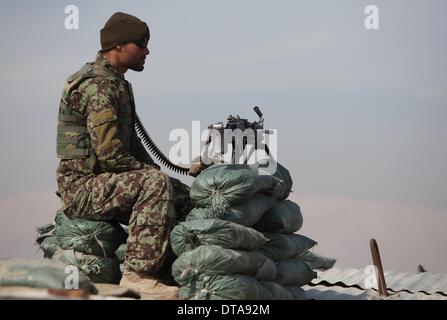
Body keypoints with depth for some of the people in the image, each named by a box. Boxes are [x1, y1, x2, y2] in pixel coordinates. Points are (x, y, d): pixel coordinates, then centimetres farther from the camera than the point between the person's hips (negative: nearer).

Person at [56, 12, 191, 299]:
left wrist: (159, 175, 9)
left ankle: (168, 273, 7)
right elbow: (111, 153, -25)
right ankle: (139, 274, -30)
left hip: (104, 183, 10)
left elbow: (131, 144, 23)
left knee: (183, 197, 6)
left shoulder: (117, 83, 16)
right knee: (155, 185, -31)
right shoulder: (98, 85, -18)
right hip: (82, 186, -10)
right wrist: (153, 175, -12)